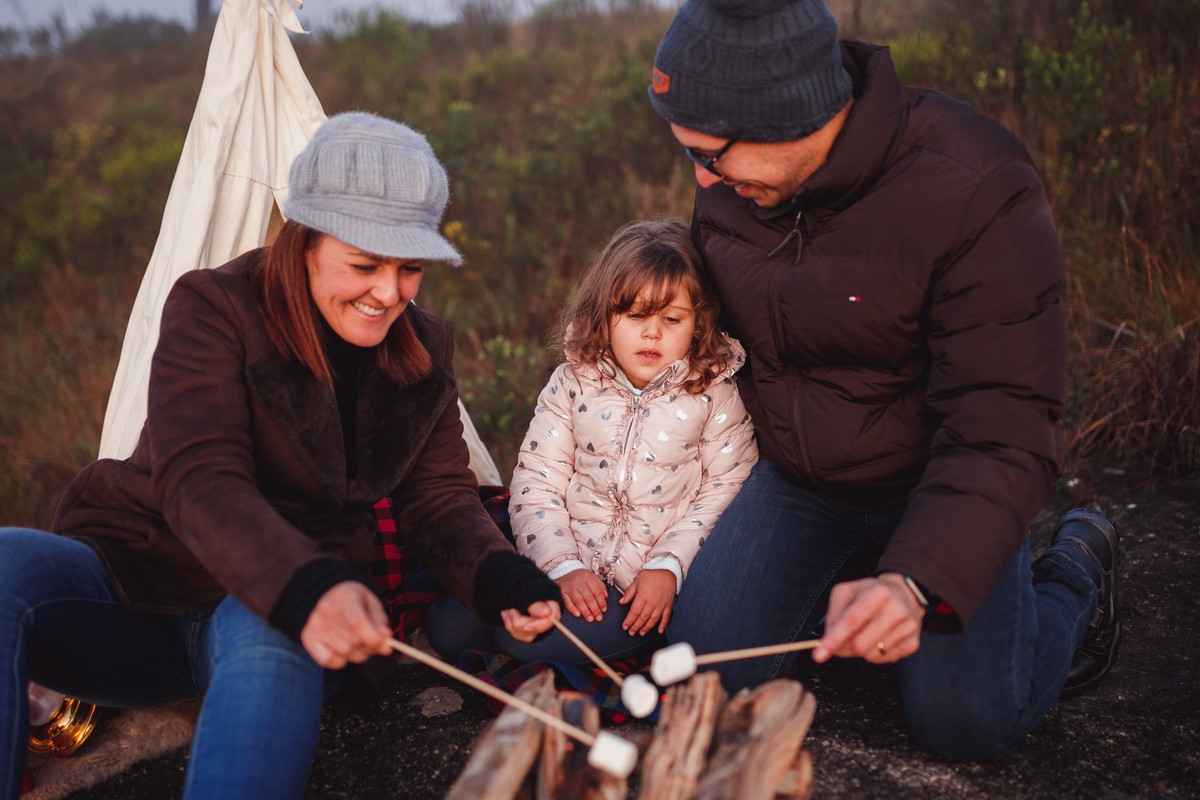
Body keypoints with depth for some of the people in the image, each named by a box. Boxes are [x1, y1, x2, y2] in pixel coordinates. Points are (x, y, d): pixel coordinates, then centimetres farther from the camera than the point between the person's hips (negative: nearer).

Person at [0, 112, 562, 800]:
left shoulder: (424, 350, 4)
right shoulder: (214, 309, -11)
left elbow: (440, 495, 3)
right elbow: (197, 480, -25)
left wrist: (502, 578, -20)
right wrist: (308, 588, -44)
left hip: (272, 614, 2)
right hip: (135, 583, -1)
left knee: (272, 640, -36)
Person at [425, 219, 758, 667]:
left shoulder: (714, 394, -2)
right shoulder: (572, 384, 2)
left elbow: (726, 490, -2)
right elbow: (535, 483, 1)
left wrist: (669, 567, -14)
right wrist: (563, 567, -12)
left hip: (656, 582, -4)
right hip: (572, 574, 4)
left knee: (526, 637, -26)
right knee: (448, 624, -14)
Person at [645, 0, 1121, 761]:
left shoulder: (978, 192, -29)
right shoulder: (730, 184, -10)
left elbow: (1005, 432, -30)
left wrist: (916, 582, -43)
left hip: (934, 486, -4)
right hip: (795, 480, 5)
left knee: (966, 719, -9)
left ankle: (1075, 568, 20)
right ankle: (841, 576, 24)